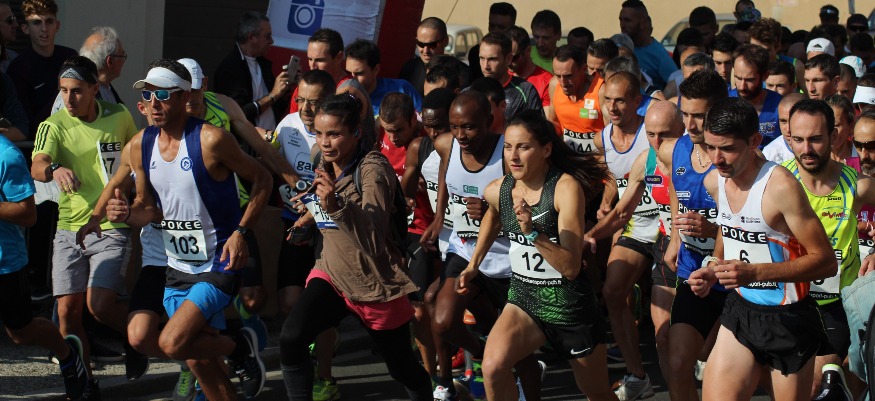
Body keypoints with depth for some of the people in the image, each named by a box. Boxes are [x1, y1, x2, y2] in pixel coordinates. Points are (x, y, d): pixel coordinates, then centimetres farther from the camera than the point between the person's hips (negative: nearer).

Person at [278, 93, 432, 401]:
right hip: (331, 271, 5)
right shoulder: (324, 162, -1)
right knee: (290, 338, -22)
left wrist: (336, 206, -50)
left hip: (374, 280, -5)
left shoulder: (373, 168, -21)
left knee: (402, 367, 12)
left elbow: (374, 233, -37)